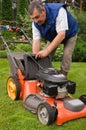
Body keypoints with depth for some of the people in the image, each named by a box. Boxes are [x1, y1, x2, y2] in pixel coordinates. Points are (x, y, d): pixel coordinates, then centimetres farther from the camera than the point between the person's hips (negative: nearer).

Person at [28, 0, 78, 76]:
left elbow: (61, 35, -46)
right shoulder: (36, 23, -24)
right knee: (47, 56, -7)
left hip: (69, 34, -4)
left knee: (66, 55, -19)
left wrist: (46, 51, -51)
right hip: (53, 36, 4)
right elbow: (36, 41, -26)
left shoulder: (58, 11, -41)